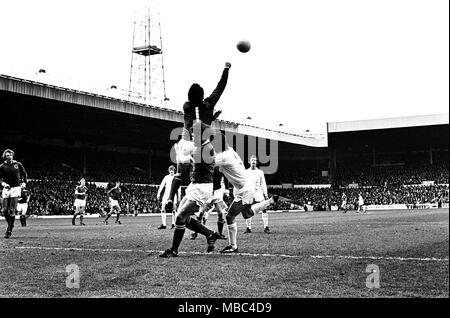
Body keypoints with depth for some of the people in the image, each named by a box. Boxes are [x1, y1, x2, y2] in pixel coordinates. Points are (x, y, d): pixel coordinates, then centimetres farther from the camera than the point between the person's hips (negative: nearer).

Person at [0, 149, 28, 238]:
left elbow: (24, 174, 16)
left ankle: (9, 230, -4)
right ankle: (10, 224, 24)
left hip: (16, 188, -2)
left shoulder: (18, 164, 3)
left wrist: (24, 182, 3)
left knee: (12, 210, -9)